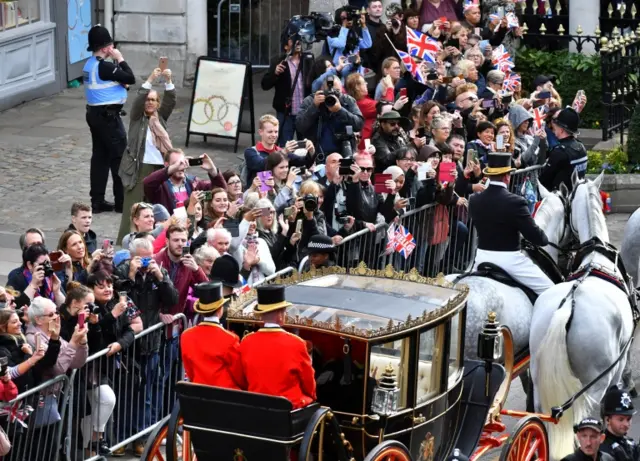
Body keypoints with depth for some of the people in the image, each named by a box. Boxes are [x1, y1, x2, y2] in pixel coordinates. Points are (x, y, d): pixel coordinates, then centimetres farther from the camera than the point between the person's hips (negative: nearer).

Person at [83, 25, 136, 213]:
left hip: (94, 113, 9)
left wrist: (119, 81, -1)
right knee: (119, 157, -2)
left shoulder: (89, 64, 10)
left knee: (100, 156, 11)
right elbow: (131, 79, -19)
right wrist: (120, 59, -9)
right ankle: (122, 201, 2)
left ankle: (97, 201, 13)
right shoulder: (103, 66, -20)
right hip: (108, 116, -9)